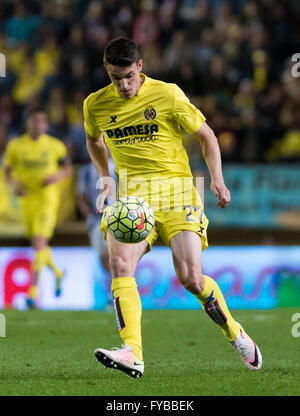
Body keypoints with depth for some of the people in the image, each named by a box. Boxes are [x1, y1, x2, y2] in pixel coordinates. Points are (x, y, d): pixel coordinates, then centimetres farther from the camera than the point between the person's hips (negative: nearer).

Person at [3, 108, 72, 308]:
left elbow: (68, 168, 10)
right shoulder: (15, 146, 1)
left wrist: (57, 176, -11)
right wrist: (15, 184, -9)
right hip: (28, 199, 3)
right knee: (38, 244, 15)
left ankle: (34, 291, -18)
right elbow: (7, 170, 11)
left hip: (48, 199, -3)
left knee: (39, 243, -17)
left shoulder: (55, 146, -2)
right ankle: (57, 273, 46)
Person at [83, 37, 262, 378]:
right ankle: (133, 354, -32)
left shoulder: (168, 95, -6)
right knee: (119, 263, -24)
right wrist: (104, 176, 12)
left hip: (175, 187, -3)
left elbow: (206, 135, 5)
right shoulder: (95, 105, 4)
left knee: (190, 278, -11)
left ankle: (236, 335, 17)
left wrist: (217, 179, -7)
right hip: (131, 196, 3)